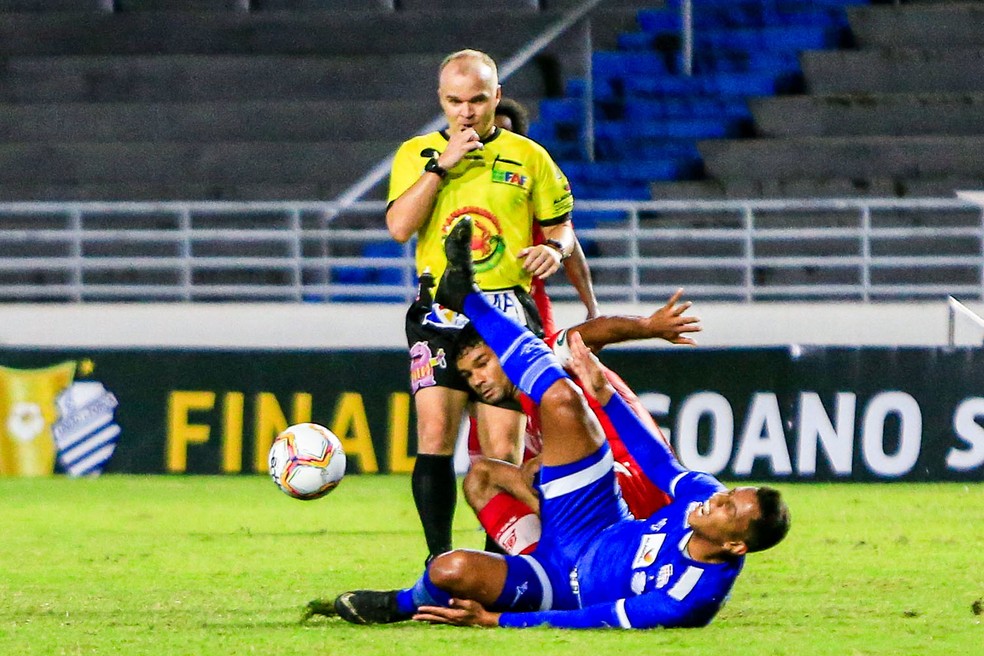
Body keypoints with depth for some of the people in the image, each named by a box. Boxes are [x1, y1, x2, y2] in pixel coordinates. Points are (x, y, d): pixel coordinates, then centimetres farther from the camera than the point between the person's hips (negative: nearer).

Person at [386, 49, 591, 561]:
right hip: (439, 310, 0)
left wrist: (554, 250, -6)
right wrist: (442, 164, -10)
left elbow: (560, 224, 17)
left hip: (507, 309, 0)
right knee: (434, 436, -14)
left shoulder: (528, 157, 9)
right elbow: (399, 226, -5)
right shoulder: (417, 154, 9)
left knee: (502, 450, -5)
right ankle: (439, 561, -8)